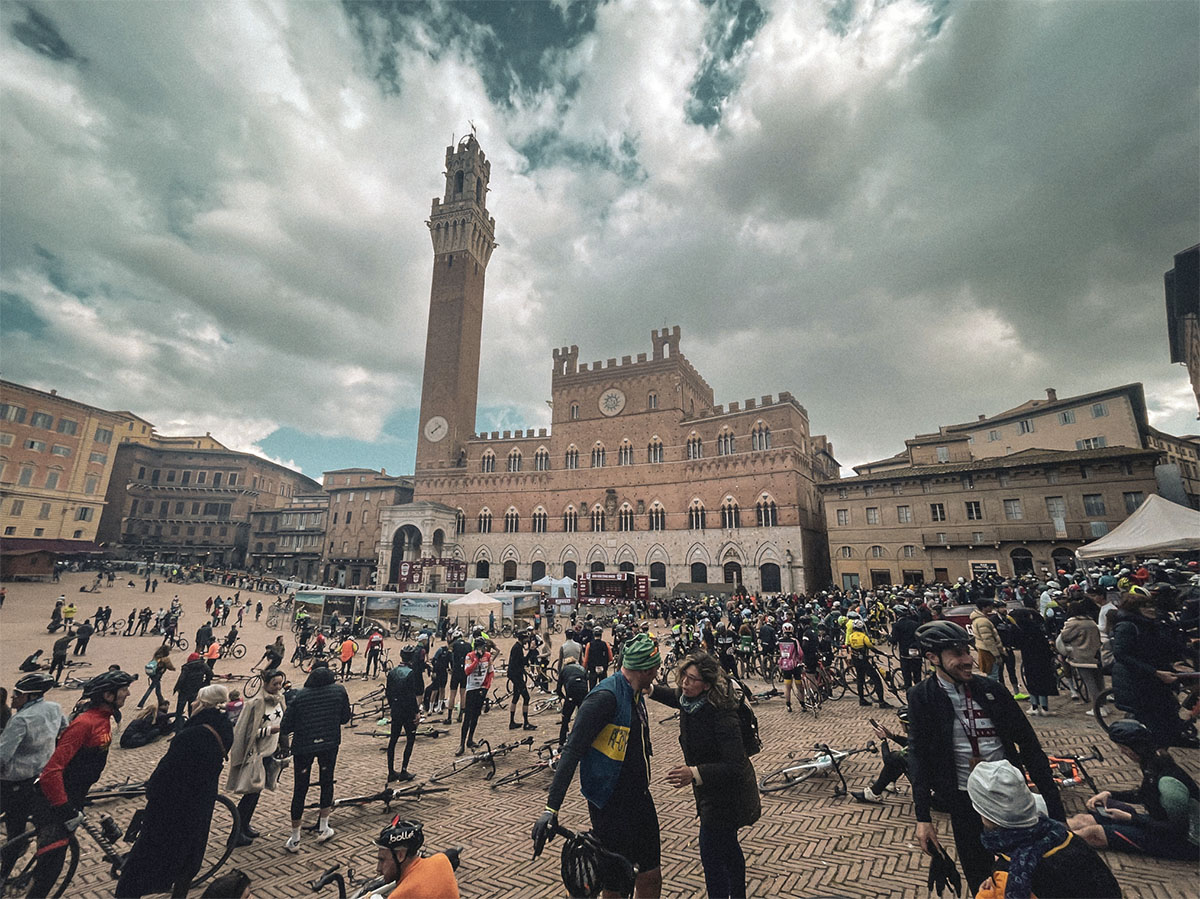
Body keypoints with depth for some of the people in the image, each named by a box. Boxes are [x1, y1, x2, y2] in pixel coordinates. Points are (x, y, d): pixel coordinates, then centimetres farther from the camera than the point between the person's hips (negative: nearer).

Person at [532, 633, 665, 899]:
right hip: (610, 805, -8)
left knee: (651, 877, 16)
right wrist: (551, 809, -28)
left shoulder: (636, 694, 3)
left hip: (639, 797, 8)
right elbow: (572, 751, -26)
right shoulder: (606, 696, -26)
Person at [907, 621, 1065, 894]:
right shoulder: (922, 697, -13)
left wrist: (1053, 800, -5)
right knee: (978, 876, 13)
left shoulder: (991, 688, -7)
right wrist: (923, 817, -11)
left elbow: (1028, 743, 0)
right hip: (964, 800, -1)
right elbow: (919, 756, -10)